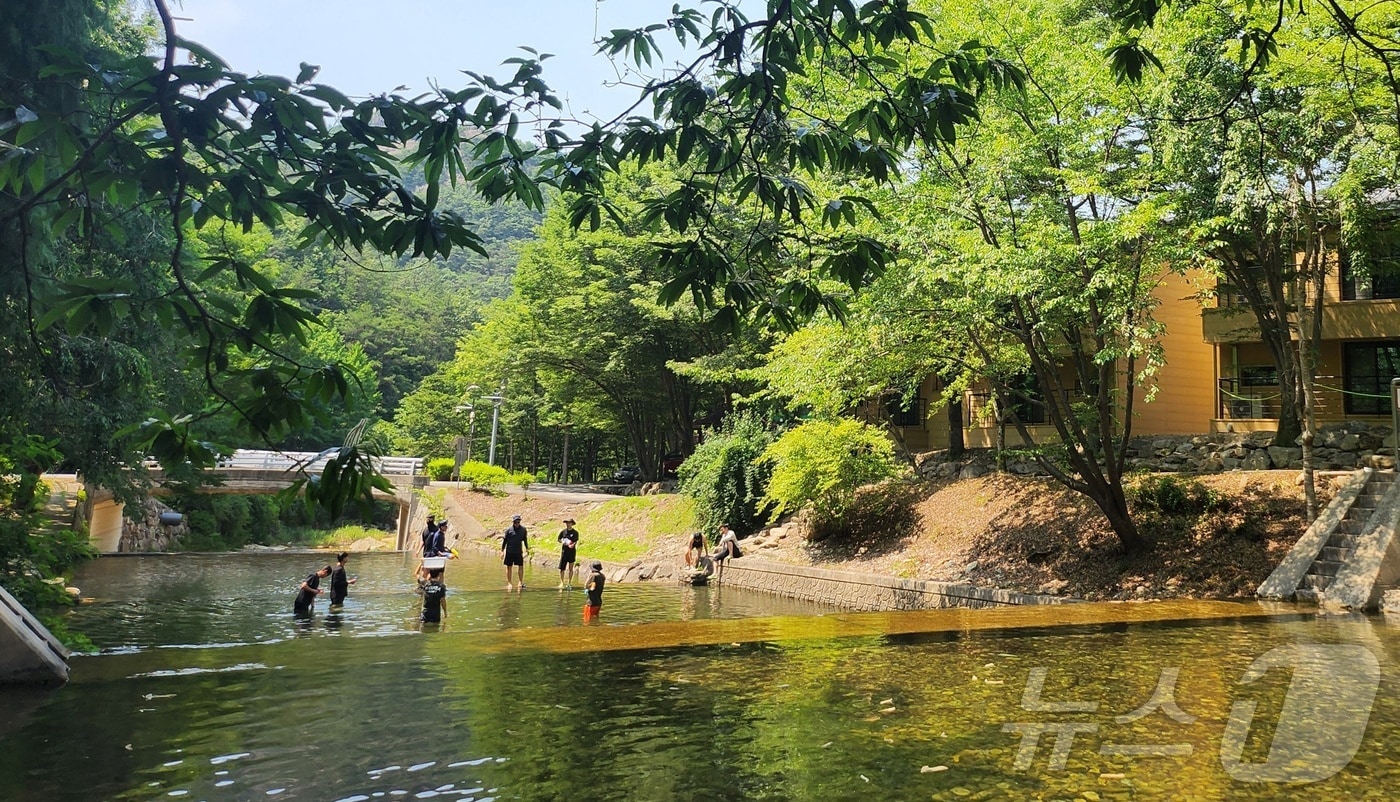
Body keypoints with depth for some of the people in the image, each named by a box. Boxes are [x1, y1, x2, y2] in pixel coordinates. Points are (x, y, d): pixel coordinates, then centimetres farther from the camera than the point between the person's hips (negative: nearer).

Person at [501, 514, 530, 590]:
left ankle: (521, 582, 13)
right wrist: (502, 551, -2)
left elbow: (525, 540, 13)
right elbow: (504, 541, -1)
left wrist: (527, 549, 13)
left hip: (519, 552, 2)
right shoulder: (508, 530, -6)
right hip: (509, 551, -2)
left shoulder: (523, 529, 2)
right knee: (508, 567, 4)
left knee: (521, 566, 1)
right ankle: (509, 583, 13)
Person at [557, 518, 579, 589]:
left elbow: (576, 541, -12)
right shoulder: (563, 531, 5)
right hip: (564, 551, 2)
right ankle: (562, 582, 8)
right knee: (561, 568, -3)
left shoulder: (575, 532, -3)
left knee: (570, 568, 6)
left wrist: (573, 545, -34)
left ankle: (570, 582, 17)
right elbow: (559, 539, 14)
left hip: (572, 551, -2)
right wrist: (562, 542, -8)